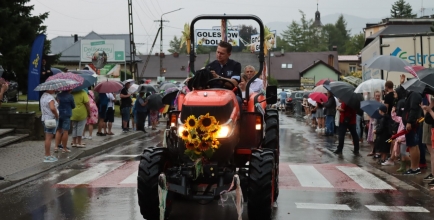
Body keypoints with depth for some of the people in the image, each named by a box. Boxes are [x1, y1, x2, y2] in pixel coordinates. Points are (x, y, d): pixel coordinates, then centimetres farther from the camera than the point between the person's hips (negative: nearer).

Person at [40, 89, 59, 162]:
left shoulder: (43, 96, 14)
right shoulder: (50, 97, -17)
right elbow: (52, 108, -32)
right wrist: (57, 115, -16)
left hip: (45, 118, 10)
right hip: (51, 119, -10)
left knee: (48, 138, 15)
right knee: (49, 138, -6)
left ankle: (48, 154, 22)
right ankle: (47, 156, -4)